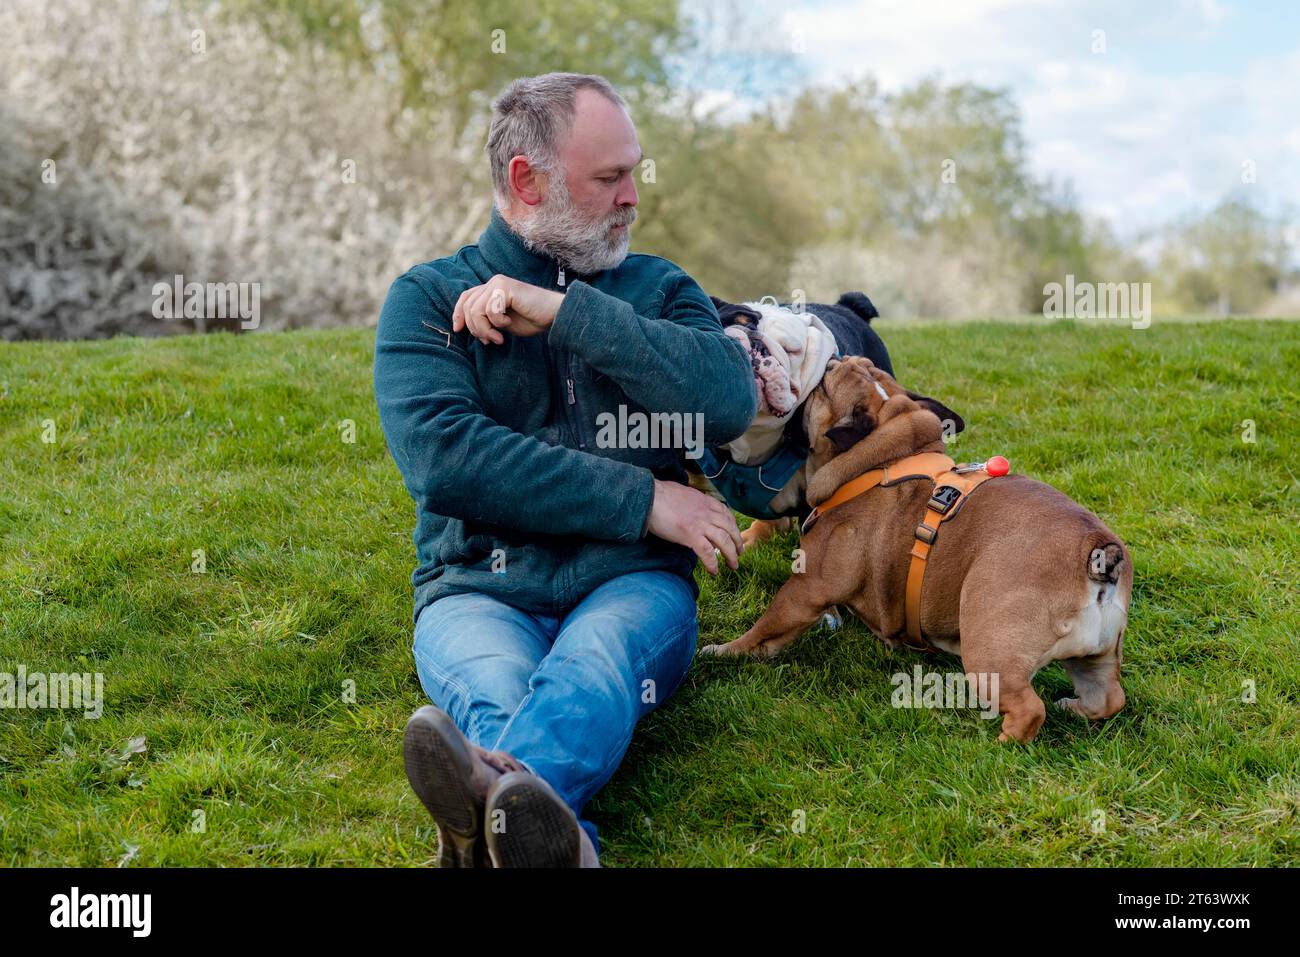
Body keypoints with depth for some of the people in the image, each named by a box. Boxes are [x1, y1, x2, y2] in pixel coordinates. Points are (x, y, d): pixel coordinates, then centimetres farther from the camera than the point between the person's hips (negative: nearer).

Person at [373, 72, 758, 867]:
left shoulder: (659, 288, 19)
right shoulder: (428, 297, 10)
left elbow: (730, 402, -3)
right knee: (495, 693, -36)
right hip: (479, 586, 0)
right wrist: (640, 500, -10)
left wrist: (562, 311, -7)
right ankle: (554, 838, -67)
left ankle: (496, 796, -67)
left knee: (591, 666, -36)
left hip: (630, 583, 1)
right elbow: (441, 457, -9)